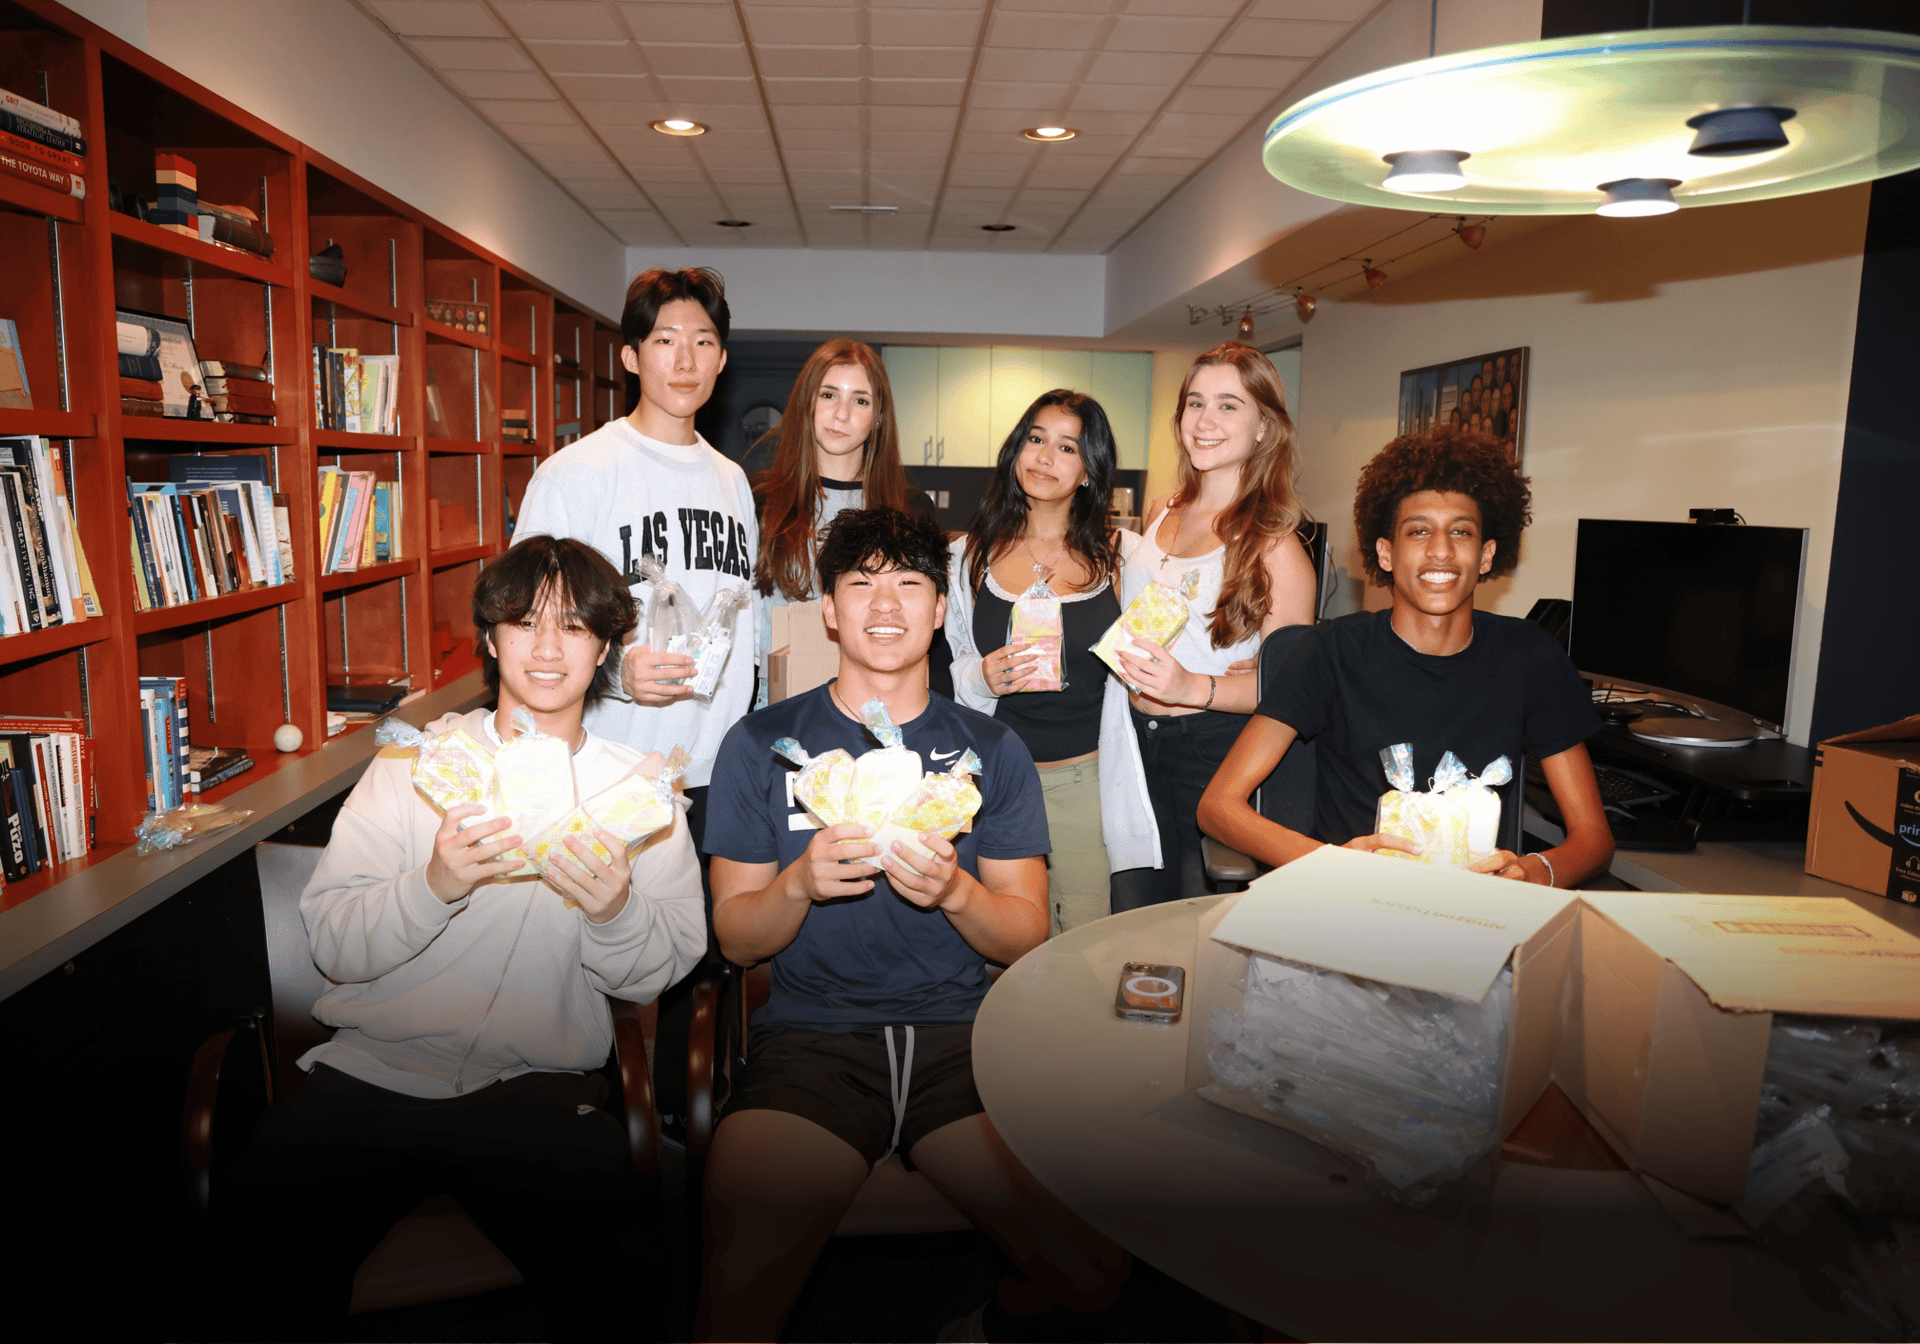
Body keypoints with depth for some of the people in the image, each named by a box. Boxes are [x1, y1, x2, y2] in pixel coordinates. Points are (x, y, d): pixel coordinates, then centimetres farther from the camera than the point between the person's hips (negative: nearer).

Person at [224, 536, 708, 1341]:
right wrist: (433, 887, -22)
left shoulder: (641, 788, 6)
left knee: (593, 1243, -26)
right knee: (270, 1215, -24)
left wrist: (614, 913, -19)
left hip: (538, 1081, -1)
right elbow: (331, 942, -2)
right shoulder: (416, 760, 6)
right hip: (373, 1066, 1)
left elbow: (661, 974, 2)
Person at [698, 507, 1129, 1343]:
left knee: (1091, 1274, -17)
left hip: (962, 1032, 2)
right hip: (811, 1035, -1)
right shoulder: (762, 743, 8)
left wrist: (954, 892, -13)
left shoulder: (989, 748, 12)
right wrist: (801, 883, -13)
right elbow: (736, 938, 8)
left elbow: (1028, 938, 8)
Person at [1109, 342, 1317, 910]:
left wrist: (1193, 688, -28)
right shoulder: (1165, 516, 9)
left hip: (1216, 748, -6)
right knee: (1132, 924, 15)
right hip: (1139, 739, 6)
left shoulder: (1273, 542, -11)